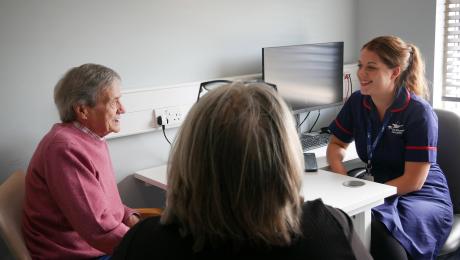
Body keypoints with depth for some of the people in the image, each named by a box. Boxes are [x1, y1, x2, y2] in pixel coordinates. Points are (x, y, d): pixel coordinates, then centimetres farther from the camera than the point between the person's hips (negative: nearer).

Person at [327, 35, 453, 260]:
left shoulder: (419, 113, -14)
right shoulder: (357, 102, 0)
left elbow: (413, 181, -16)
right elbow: (337, 144, 14)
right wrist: (339, 170, -8)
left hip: (424, 199, -4)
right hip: (380, 191, 4)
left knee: (375, 227, -37)